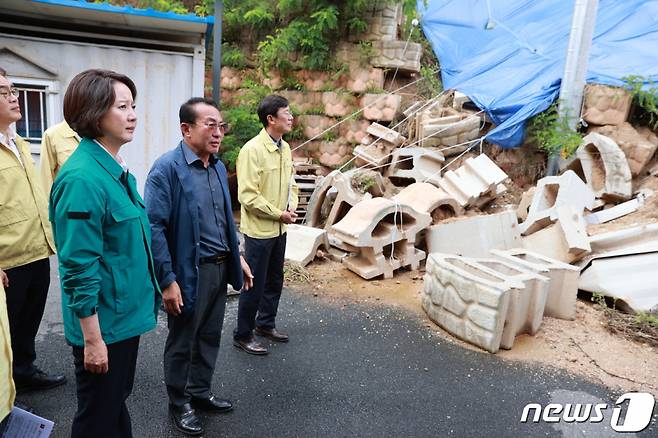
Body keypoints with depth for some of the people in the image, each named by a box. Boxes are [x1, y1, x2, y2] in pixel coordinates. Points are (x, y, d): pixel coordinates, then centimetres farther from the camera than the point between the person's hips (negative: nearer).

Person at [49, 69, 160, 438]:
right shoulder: (83, 179, -23)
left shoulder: (118, 170, 5)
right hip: (103, 323, -8)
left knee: (117, 402, 25)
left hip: (126, 314, 8)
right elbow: (80, 269, -23)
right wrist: (93, 339, -19)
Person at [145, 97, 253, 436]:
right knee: (182, 342, 12)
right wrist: (167, 280, -21)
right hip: (189, 272, -7)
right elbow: (154, 227, -20)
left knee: (210, 337, 20)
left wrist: (237, 257, 14)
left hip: (219, 268, 7)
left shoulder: (218, 166, 8)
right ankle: (179, 405, 33)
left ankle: (200, 392, 41)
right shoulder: (167, 168, -16)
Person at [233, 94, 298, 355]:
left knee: (274, 281, 19)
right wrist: (278, 214, -16)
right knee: (254, 285, 3)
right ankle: (243, 335, 20)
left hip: (279, 229, 8)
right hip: (259, 229, -8)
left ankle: (265, 323, 38)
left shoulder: (285, 148, 7)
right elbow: (248, 196, -21)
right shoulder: (252, 150, -18)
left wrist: (291, 206, -1)